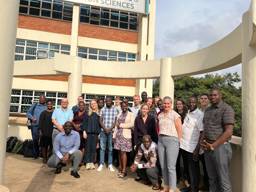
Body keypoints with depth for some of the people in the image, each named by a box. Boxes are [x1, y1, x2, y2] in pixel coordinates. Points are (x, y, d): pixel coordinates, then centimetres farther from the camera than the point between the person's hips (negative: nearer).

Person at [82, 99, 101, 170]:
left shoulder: (99, 114, 9)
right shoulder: (87, 113, 5)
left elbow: (100, 123, 10)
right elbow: (84, 122, 1)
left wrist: (99, 132, 5)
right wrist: (84, 131, -8)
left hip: (95, 133, 2)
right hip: (88, 132, -1)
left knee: (94, 148, 4)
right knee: (88, 147, 0)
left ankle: (92, 162, 12)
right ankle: (87, 162, 7)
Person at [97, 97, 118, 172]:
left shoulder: (115, 109, 1)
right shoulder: (102, 109, 5)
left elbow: (115, 121, -2)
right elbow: (100, 120, 3)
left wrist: (110, 129, -12)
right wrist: (105, 129, -9)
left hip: (111, 131, -1)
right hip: (103, 131, 1)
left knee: (110, 148, 5)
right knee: (102, 148, 3)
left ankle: (110, 165, 13)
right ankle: (101, 164, 11)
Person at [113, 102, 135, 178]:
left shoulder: (131, 114, 1)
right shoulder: (119, 114, 15)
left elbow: (132, 124, -12)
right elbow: (116, 125, 13)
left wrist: (121, 125, -10)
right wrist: (114, 135, 7)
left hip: (126, 135, -5)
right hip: (118, 135, 5)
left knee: (123, 152, -7)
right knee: (119, 152, 6)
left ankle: (124, 170, -1)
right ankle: (120, 168, 16)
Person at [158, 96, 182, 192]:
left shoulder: (175, 114, -7)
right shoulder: (160, 115, 11)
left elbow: (179, 130, -7)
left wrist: (177, 142, -4)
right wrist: (159, 137, 10)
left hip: (172, 140, -6)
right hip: (161, 140, 6)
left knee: (171, 167, -4)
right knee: (163, 166, 10)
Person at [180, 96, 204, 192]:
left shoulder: (199, 115, -16)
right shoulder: (188, 112, 8)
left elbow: (202, 133, -19)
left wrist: (197, 149, -21)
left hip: (192, 148, -8)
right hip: (184, 145, 8)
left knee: (193, 170, 6)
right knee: (187, 168, 20)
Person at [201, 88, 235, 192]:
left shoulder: (226, 109, -9)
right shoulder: (207, 110, 13)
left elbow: (228, 132, -17)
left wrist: (213, 145, -18)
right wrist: (202, 140, 3)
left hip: (220, 147, -7)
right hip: (207, 147, 7)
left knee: (223, 179, 2)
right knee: (212, 178, 16)